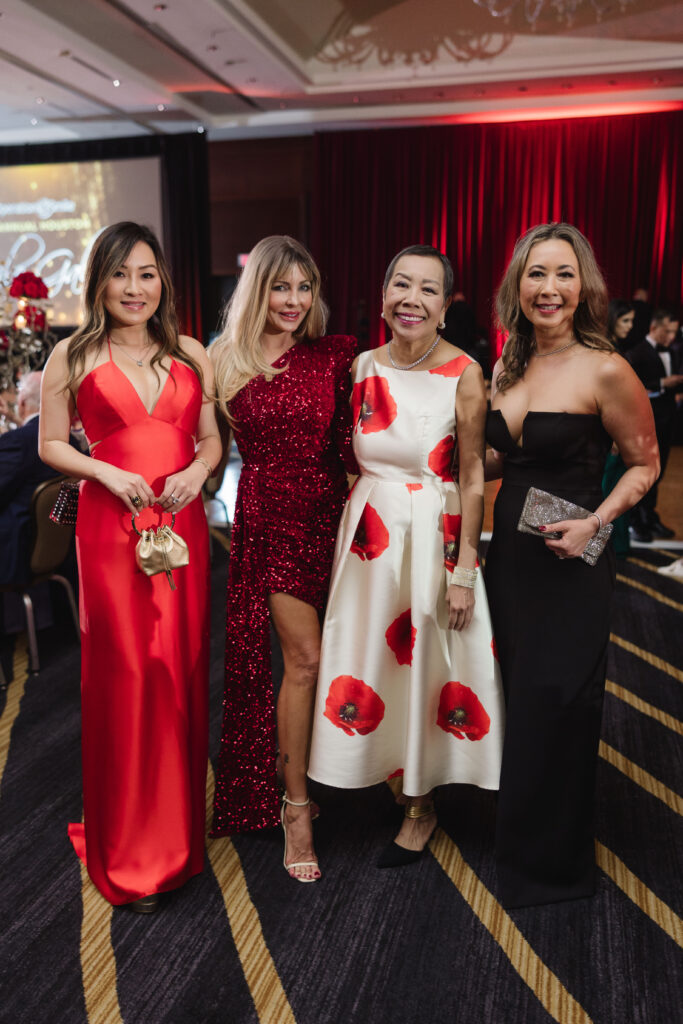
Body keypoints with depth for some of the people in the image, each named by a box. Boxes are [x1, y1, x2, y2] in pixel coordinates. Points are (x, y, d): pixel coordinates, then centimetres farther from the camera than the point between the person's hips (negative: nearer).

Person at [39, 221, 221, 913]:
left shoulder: (191, 355, 10)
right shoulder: (73, 356, 2)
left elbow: (212, 438, 14)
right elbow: (51, 445, 4)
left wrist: (196, 472, -7)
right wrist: (107, 472, -12)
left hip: (182, 524, 3)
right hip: (111, 526, -3)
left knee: (182, 670, 8)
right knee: (125, 674, -1)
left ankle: (178, 825, 28)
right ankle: (129, 852, 16)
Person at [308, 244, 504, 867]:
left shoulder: (463, 373, -10)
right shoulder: (363, 366, 3)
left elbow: (473, 477, -9)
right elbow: (352, 457, 11)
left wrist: (464, 569, -12)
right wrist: (350, 528, 7)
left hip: (434, 533, -4)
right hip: (369, 532, 5)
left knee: (427, 661, 6)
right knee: (371, 657, 11)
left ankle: (420, 808, 28)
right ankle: (403, 781, 35)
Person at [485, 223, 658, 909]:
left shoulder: (606, 371, -14)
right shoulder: (507, 367, 6)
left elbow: (644, 464, -5)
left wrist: (595, 522, -18)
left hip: (569, 564, -6)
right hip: (508, 551, 6)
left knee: (553, 708, 5)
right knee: (514, 695, 18)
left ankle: (552, 862, 29)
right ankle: (516, 836, 39)